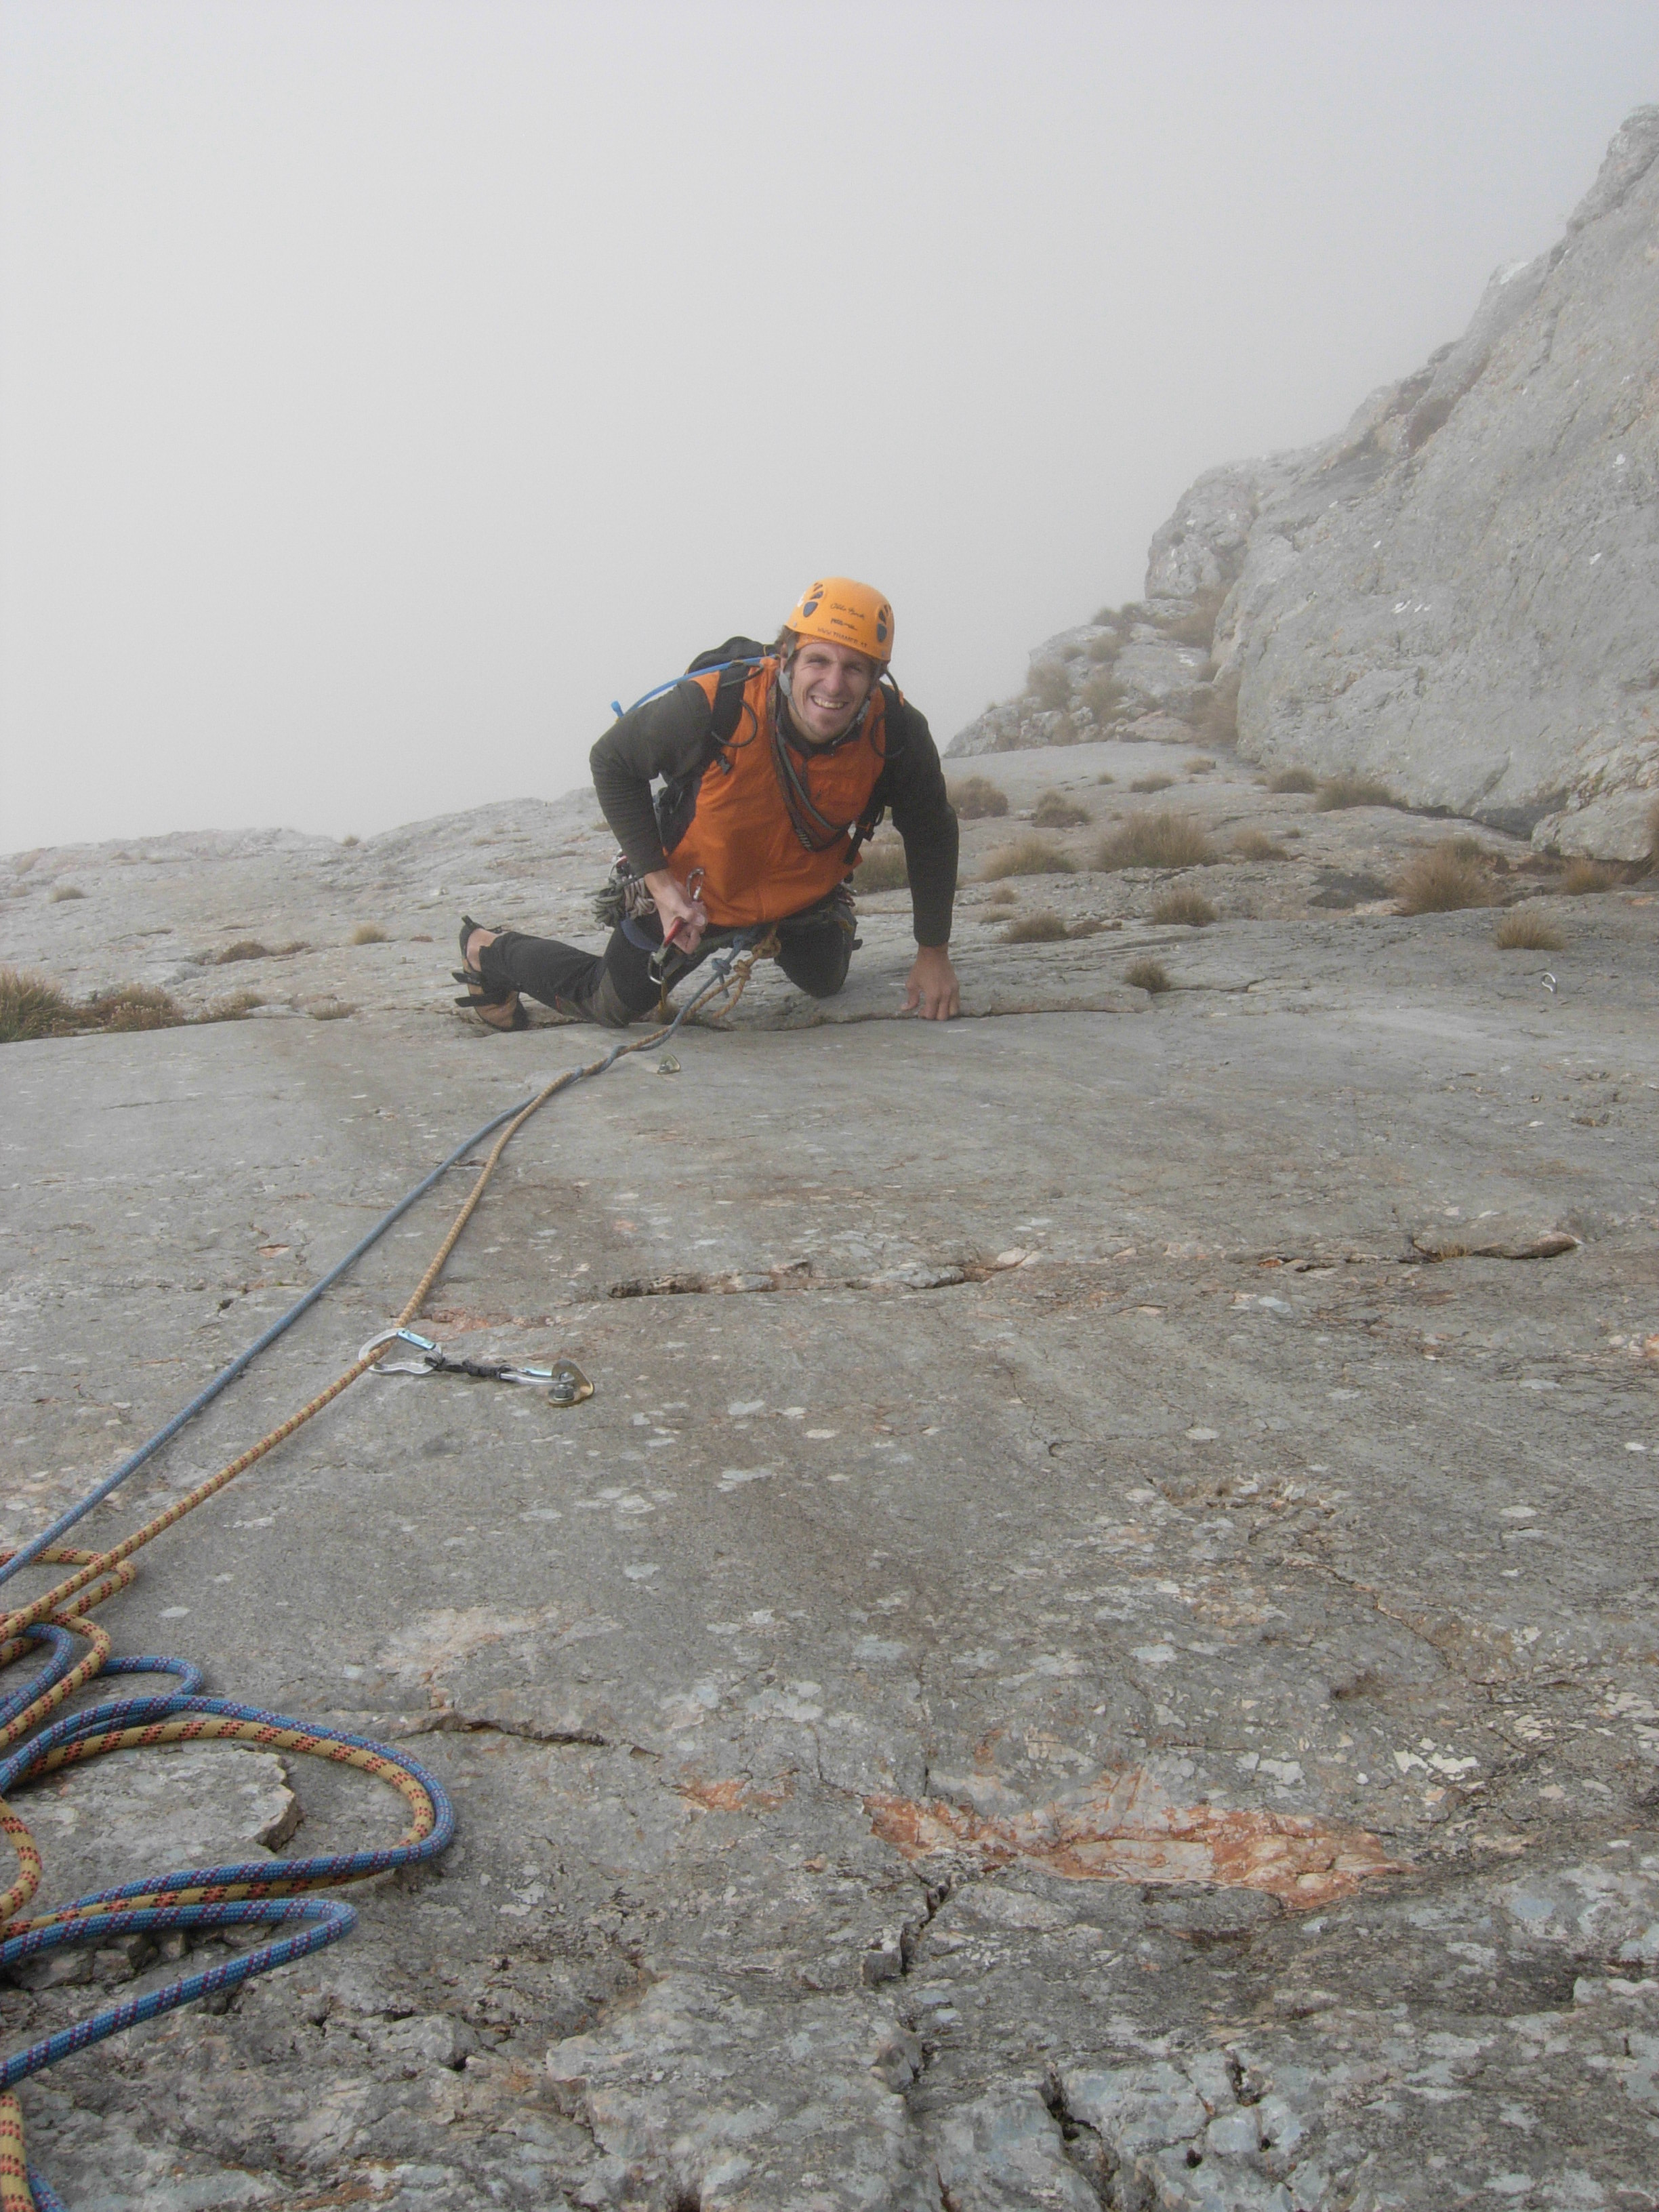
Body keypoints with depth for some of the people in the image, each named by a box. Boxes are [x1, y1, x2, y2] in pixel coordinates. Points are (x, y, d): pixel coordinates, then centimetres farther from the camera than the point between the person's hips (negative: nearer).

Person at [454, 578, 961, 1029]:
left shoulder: (895, 731, -31)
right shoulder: (713, 706, -39)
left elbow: (931, 832, -11)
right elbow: (612, 761, -20)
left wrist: (933, 953, -9)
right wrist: (658, 880, -26)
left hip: (803, 885, 3)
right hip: (691, 889, -3)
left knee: (824, 985, 27)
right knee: (613, 1007, 12)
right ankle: (490, 952, 39)